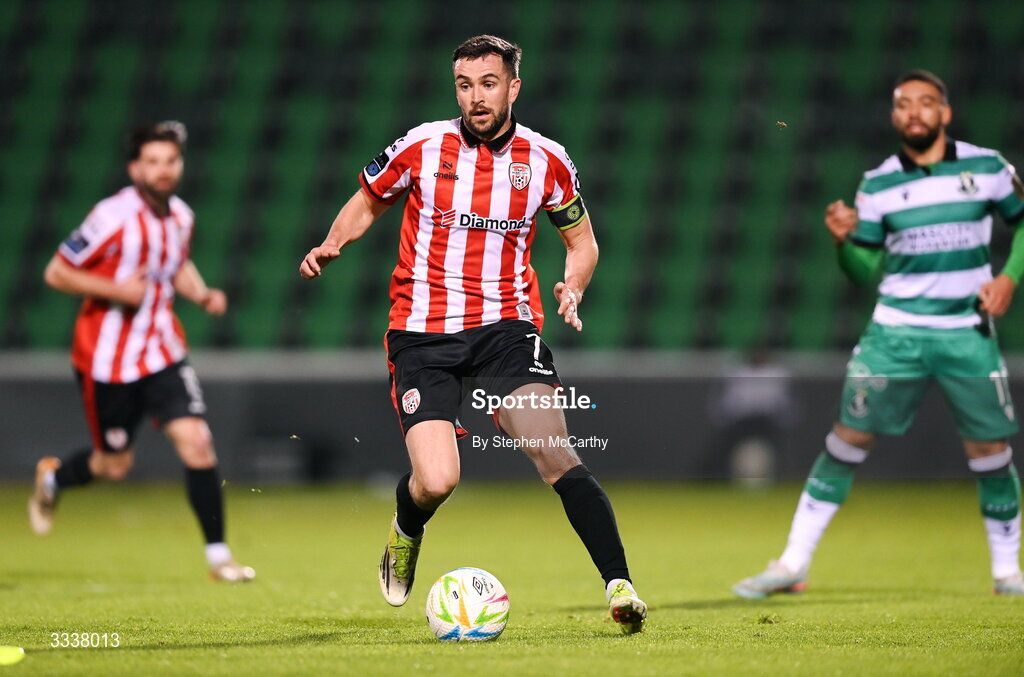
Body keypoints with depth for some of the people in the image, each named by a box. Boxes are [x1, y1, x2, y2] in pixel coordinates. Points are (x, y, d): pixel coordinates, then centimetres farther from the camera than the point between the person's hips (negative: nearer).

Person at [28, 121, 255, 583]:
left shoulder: (181, 216, 2)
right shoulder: (113, 218, -18)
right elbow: (56, 273, -12)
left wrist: (203, 295, 2)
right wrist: (115, 289, -24)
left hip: (162, 351, 4)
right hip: (108, 359, -4)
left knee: (196, 442, -12)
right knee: (114, 466, 7)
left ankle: (218, 555, -5)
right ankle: (52, 479, 42)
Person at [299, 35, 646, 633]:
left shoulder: (546, 160, 2)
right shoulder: (422, 147, -2)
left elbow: (582, 239, 16)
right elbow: (369, 202, 16)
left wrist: (573, 288, -5)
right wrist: (331, 246, -4)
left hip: (506, 325, 1)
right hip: (422, 334, -1)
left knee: (555, 453, -21)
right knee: (437, 482, -15)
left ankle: (620, 585, -19)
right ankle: (406, 533, 23)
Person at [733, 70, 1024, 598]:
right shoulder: (878, 185, 3)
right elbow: (865, 271, 6)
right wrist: (844, 240, -13)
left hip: (967, 332, 0)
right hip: (896, 330, 0)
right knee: (849, 436, -5)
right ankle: (793, 564, -1)